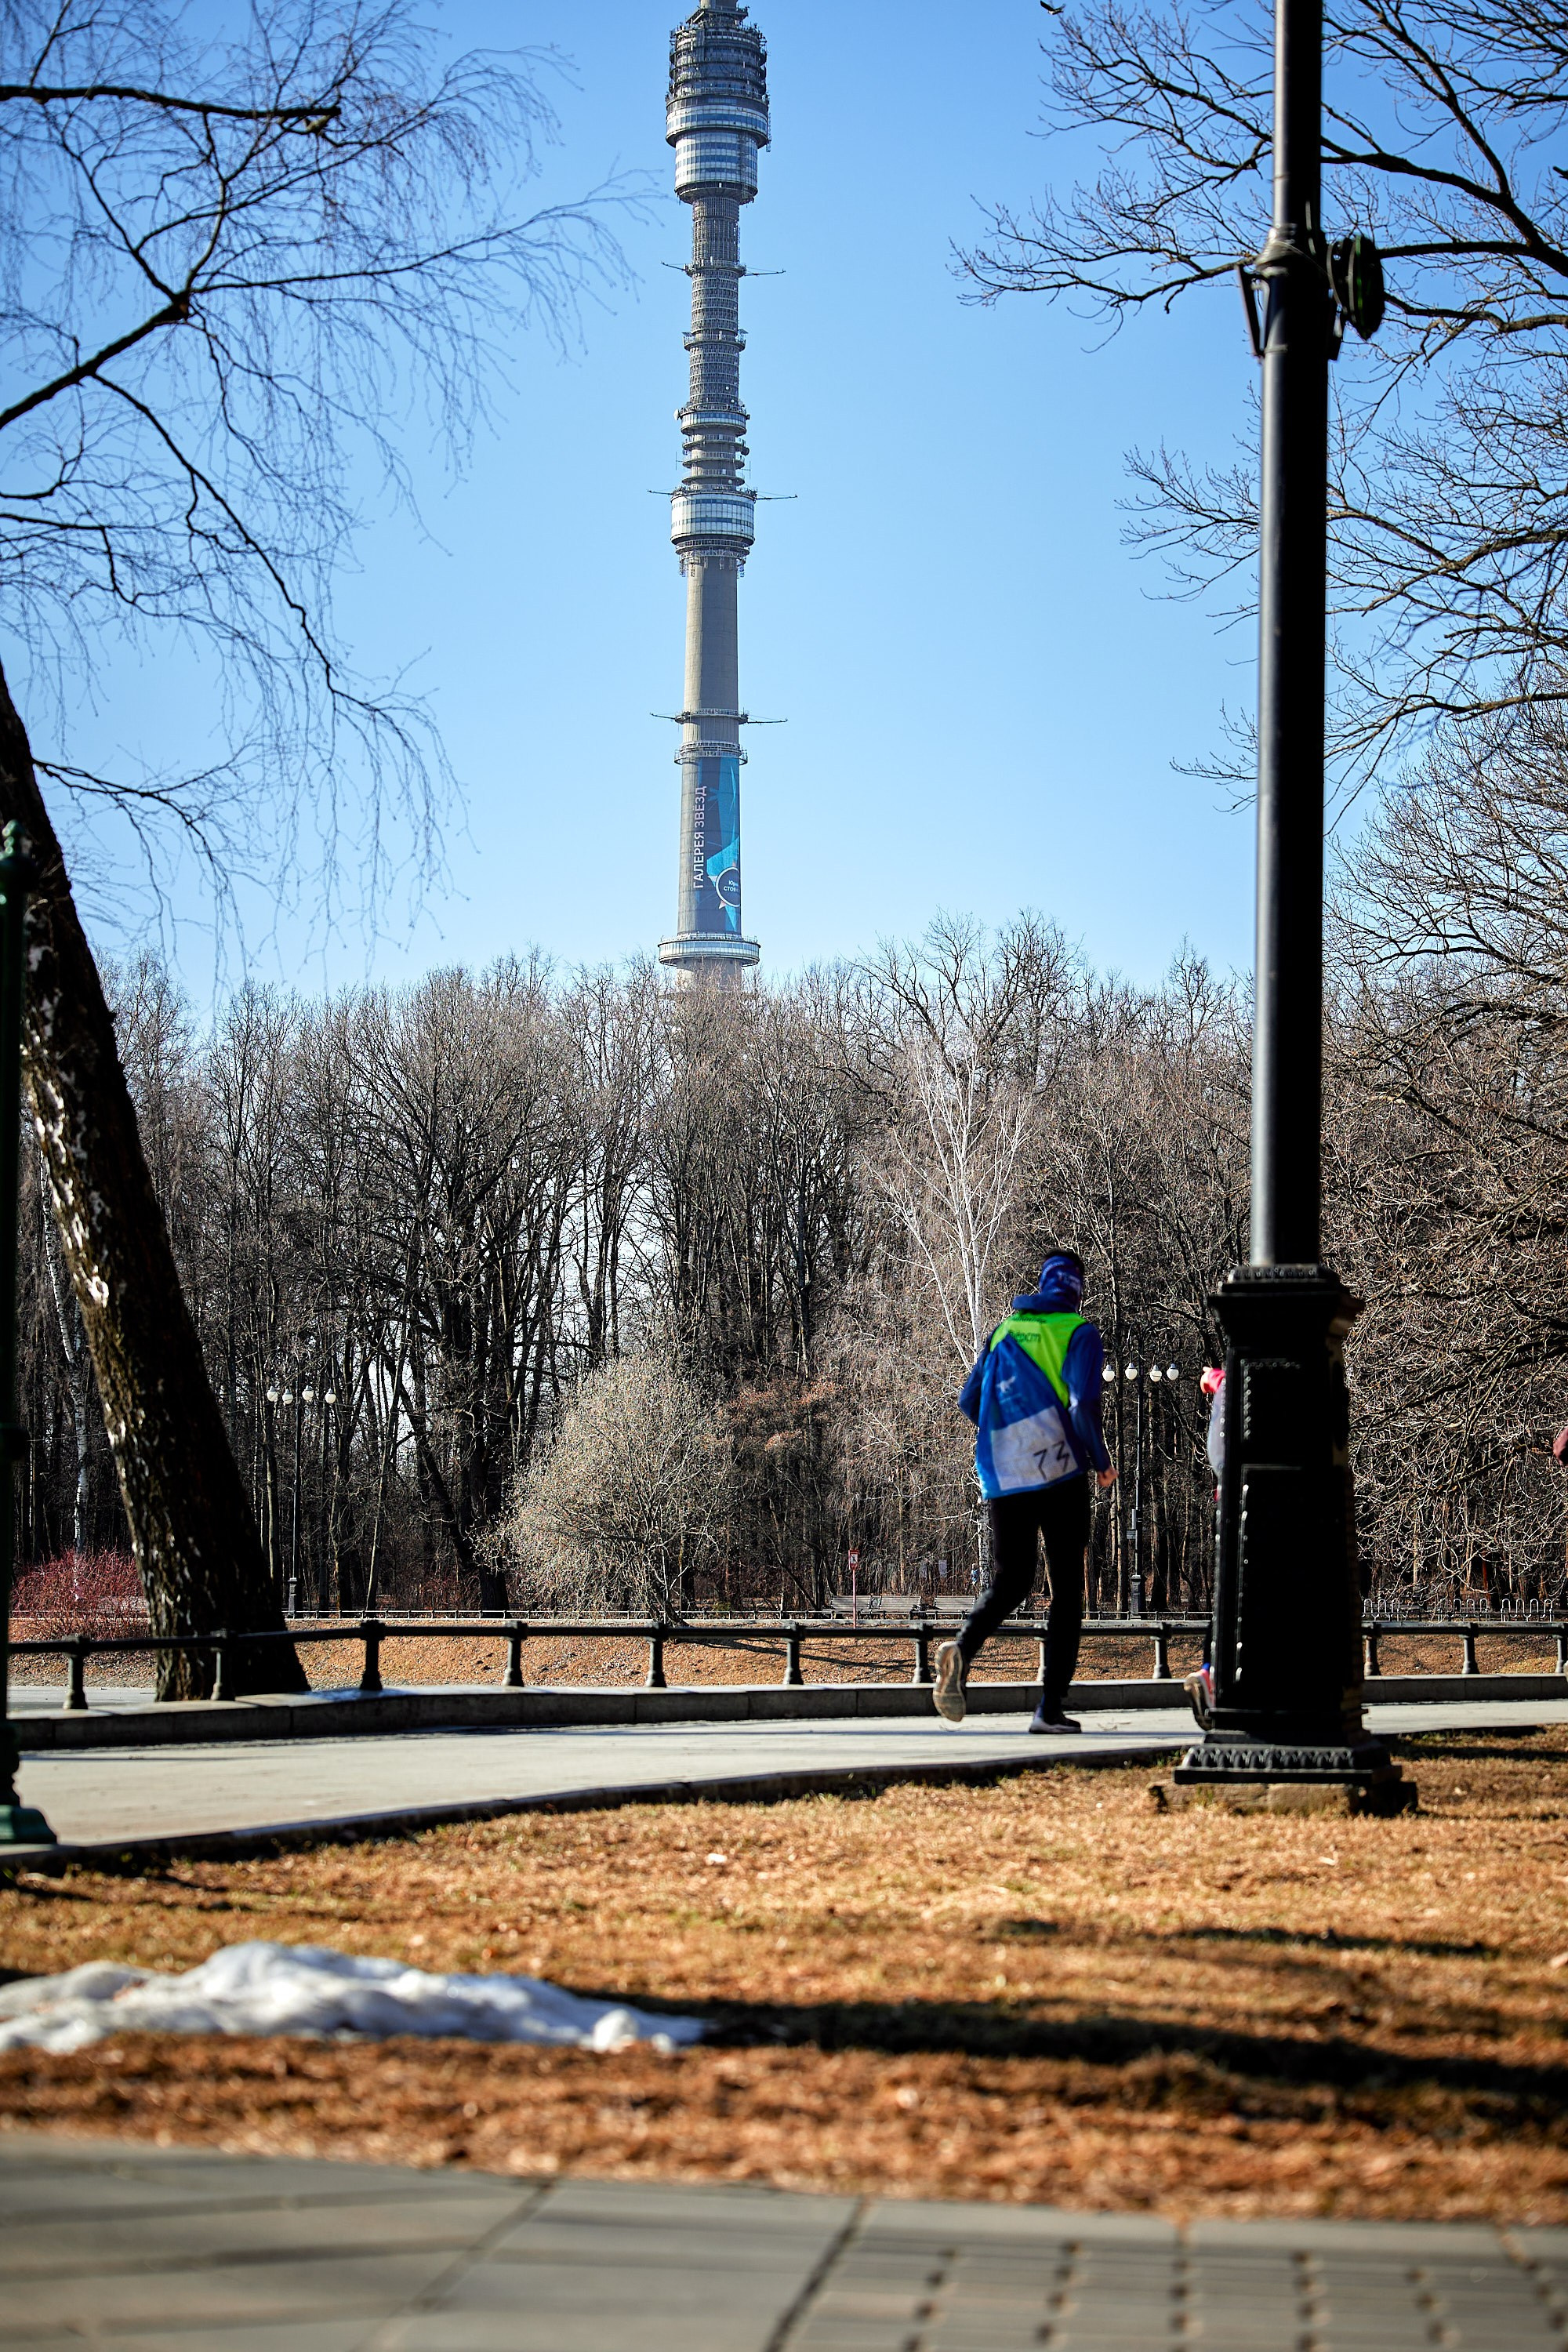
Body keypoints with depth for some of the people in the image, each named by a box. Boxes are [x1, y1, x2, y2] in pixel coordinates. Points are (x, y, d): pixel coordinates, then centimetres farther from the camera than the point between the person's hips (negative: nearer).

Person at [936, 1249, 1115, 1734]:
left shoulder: (1003, 1333, 13)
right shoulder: (1079, 1334, -2)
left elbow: (969, 1401, 13)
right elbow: (1083, 1403, -14)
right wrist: (1101, 1460, 0)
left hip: (1003, 1480, 4)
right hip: (1061, 1476, -4)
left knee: (1009, 1582, 12)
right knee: (1066, 1590, 4)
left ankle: (961, 1649, -19)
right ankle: (1050, 1707, -2)